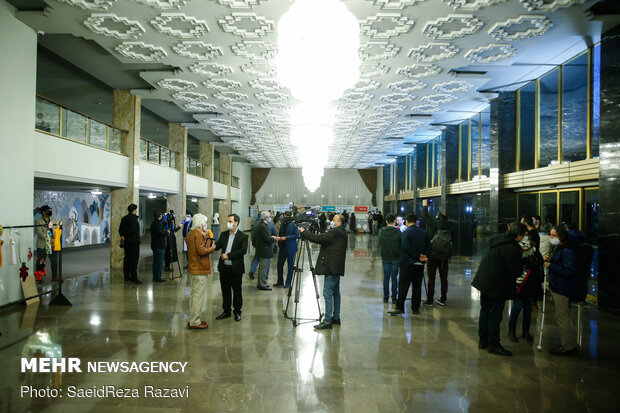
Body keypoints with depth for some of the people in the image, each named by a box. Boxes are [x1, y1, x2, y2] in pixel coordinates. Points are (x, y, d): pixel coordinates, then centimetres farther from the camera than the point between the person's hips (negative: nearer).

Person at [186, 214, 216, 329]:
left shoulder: (191, 233, 13)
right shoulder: (198, 233, -17)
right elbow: (201, 251, -23)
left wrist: (206, 237, 7)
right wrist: (212, 248, -8)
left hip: (192, 268, 10)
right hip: (200, 269, -10)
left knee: (193, 294, 17)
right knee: (199, 296, -3)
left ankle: (192, 319, 25)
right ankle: (195, 322, 2)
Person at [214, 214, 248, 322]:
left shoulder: (243, 236, -6)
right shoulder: (223, 235, 9)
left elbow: (243, 250, -16)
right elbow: (217, 246, 1)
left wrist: (228, 255, -20)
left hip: (236, 268, -4)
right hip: (224, 267, 4)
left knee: (237, 291, 7)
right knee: (225, 291, 13)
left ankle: (237, 312, 22)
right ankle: (226, 311, 27)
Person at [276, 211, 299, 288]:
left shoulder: (293, 224, -11)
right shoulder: (282, 224, 8)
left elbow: (297, 235, -15)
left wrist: (286, 238, -19)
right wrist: (279, 238, 0)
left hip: (290, 248, -6)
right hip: (282, 247, 6)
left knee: (290, 266, 4)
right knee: (279, 264, 10)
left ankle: (288, 283, 15)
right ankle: (280, 281, 25)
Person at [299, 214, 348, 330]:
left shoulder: (334, 233, -15)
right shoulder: (342, 234, 16)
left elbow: (318, 238, -19)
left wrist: (303, 232, -10)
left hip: (331, 268, -10)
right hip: (337, 268, 10)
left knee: (328, 293, -8)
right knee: (335, 292, 16)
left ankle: (327, 321, -6)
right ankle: (336, 317, 24)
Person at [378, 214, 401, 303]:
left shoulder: (381, 231, -7)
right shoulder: (398, 232, -14)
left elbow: (379, 244, 2)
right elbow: (402, 245, -6)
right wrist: (399, 254, 11)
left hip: (385, 258, 2)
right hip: (395, 258, -2)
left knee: (386, 277, 10)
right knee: (394, 277, 7)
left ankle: (385, 297, 15)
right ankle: (394, 297, 12)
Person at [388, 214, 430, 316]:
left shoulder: (406, 232, -9)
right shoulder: (424, 232, 9)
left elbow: (407, 247, -18)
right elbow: (428, 246, 7)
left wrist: (418, 256, -12)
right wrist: (425, 256, -1)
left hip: (408, 263, -5)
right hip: (420, 264, 5)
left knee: (403, 286, -3)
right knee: (417, 286, 11)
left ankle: (399, 307, -4)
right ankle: (416, 308, 15)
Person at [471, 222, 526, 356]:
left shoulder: (496, 240, 6)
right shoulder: (512, 248, -21)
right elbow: (514, 271, -19)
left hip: (484, 282, 9)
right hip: (497, 287, -9)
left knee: (485, 312, 16)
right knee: (495, 316, 2)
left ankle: (483, 341, 27)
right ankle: (494, 345, 12)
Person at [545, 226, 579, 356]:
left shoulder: (568, 251, -21)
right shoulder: (560, 248, 12)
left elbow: (570, 272, -27)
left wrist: (551, 266, -22)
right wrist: (551, 260, 6)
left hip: (562, 289, -11)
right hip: (558, 287, 11)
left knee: (562, 318, -2)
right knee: (561, 318, 19)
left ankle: (569, 347, 9)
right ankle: (569, 345, 31)